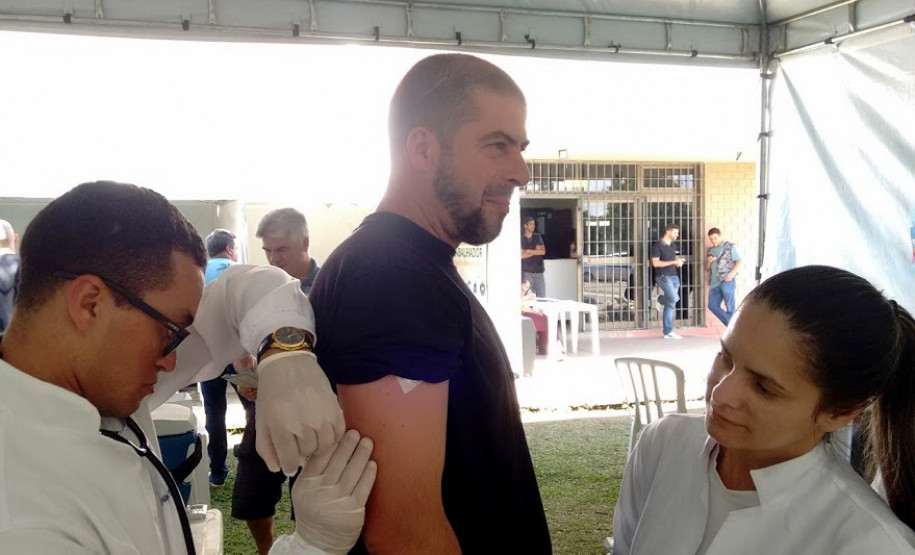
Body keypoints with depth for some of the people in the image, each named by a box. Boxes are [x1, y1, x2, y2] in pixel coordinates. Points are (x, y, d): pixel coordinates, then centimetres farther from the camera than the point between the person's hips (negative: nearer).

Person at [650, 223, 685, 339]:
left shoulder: (671, 245, 14)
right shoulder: (657, 246, -9)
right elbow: (655, 263, -17)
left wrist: (678, 260, 7)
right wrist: (673, 262, -18)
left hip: (674, 277, 7)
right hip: (663, 277, -7)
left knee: (670, 304, 5)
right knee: (674, 298, -24)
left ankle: (668, 332, 7)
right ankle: (660, 299, 10)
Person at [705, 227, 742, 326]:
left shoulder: (730, 246, 1)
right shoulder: (711, 250, 17)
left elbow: (738, 262, -5)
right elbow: (707, 269, 20)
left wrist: (731, 275, -18)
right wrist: (709, 262, -2)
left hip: (727, 281, -7)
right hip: (714, 283, 7)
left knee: (730, 308, -5)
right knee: (713, 306, 5)